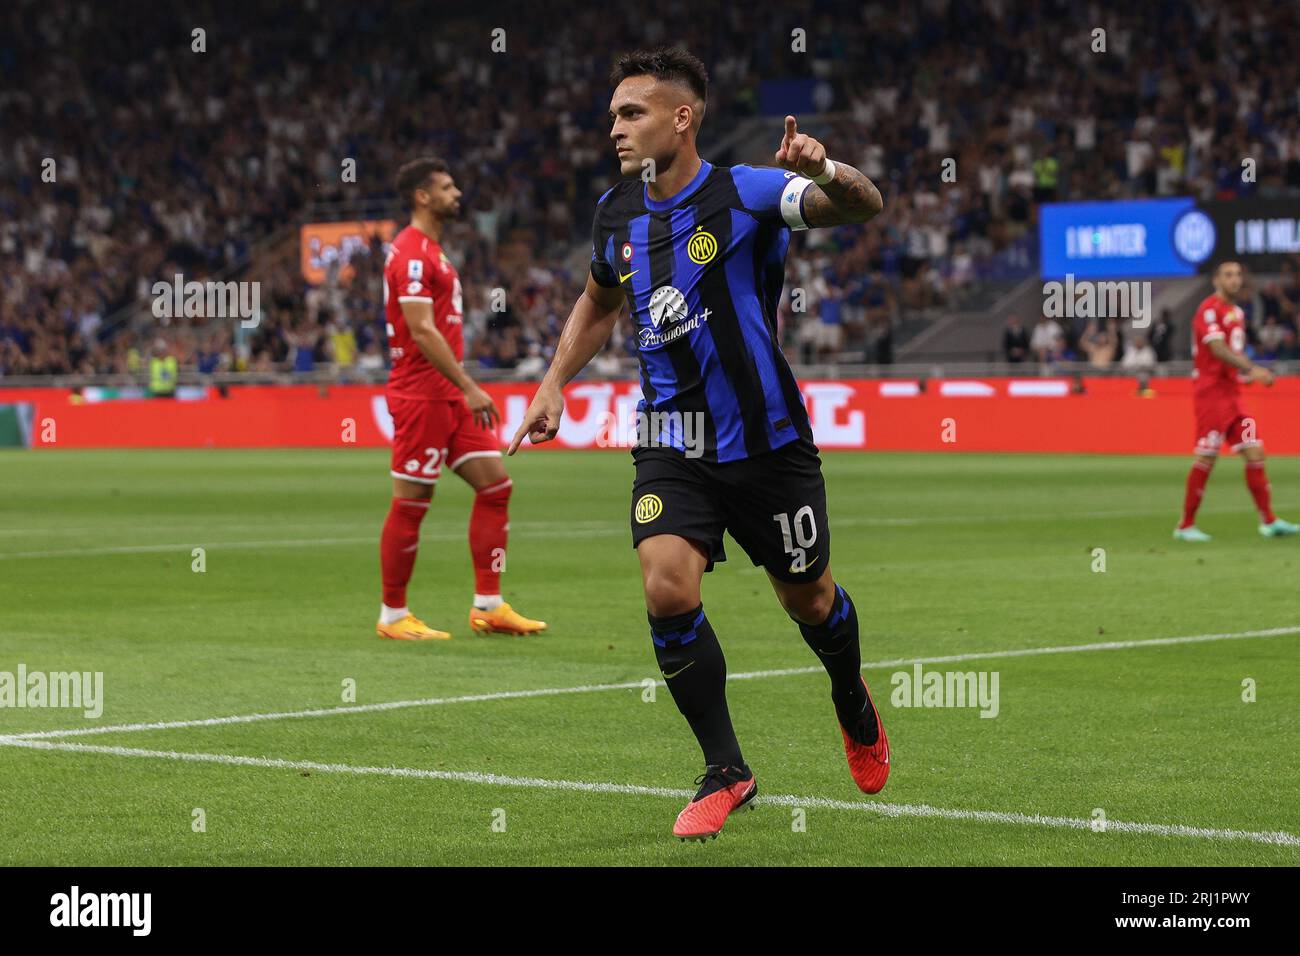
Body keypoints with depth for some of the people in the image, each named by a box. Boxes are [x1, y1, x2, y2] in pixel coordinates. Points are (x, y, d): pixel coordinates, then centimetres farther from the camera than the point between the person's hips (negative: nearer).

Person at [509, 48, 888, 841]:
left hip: (765, 441, -3)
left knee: (808, 598, 11)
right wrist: (555, 383, 14)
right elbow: (599, 305, 24)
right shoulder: (617, 215, 4)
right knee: (667, 590, -17)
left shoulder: (745, 194, -13)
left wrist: (824, 170, -47)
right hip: (671, 443, 3)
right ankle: (726, 771, -2)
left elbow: (864, 207, -26)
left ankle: (854, 707, 45)